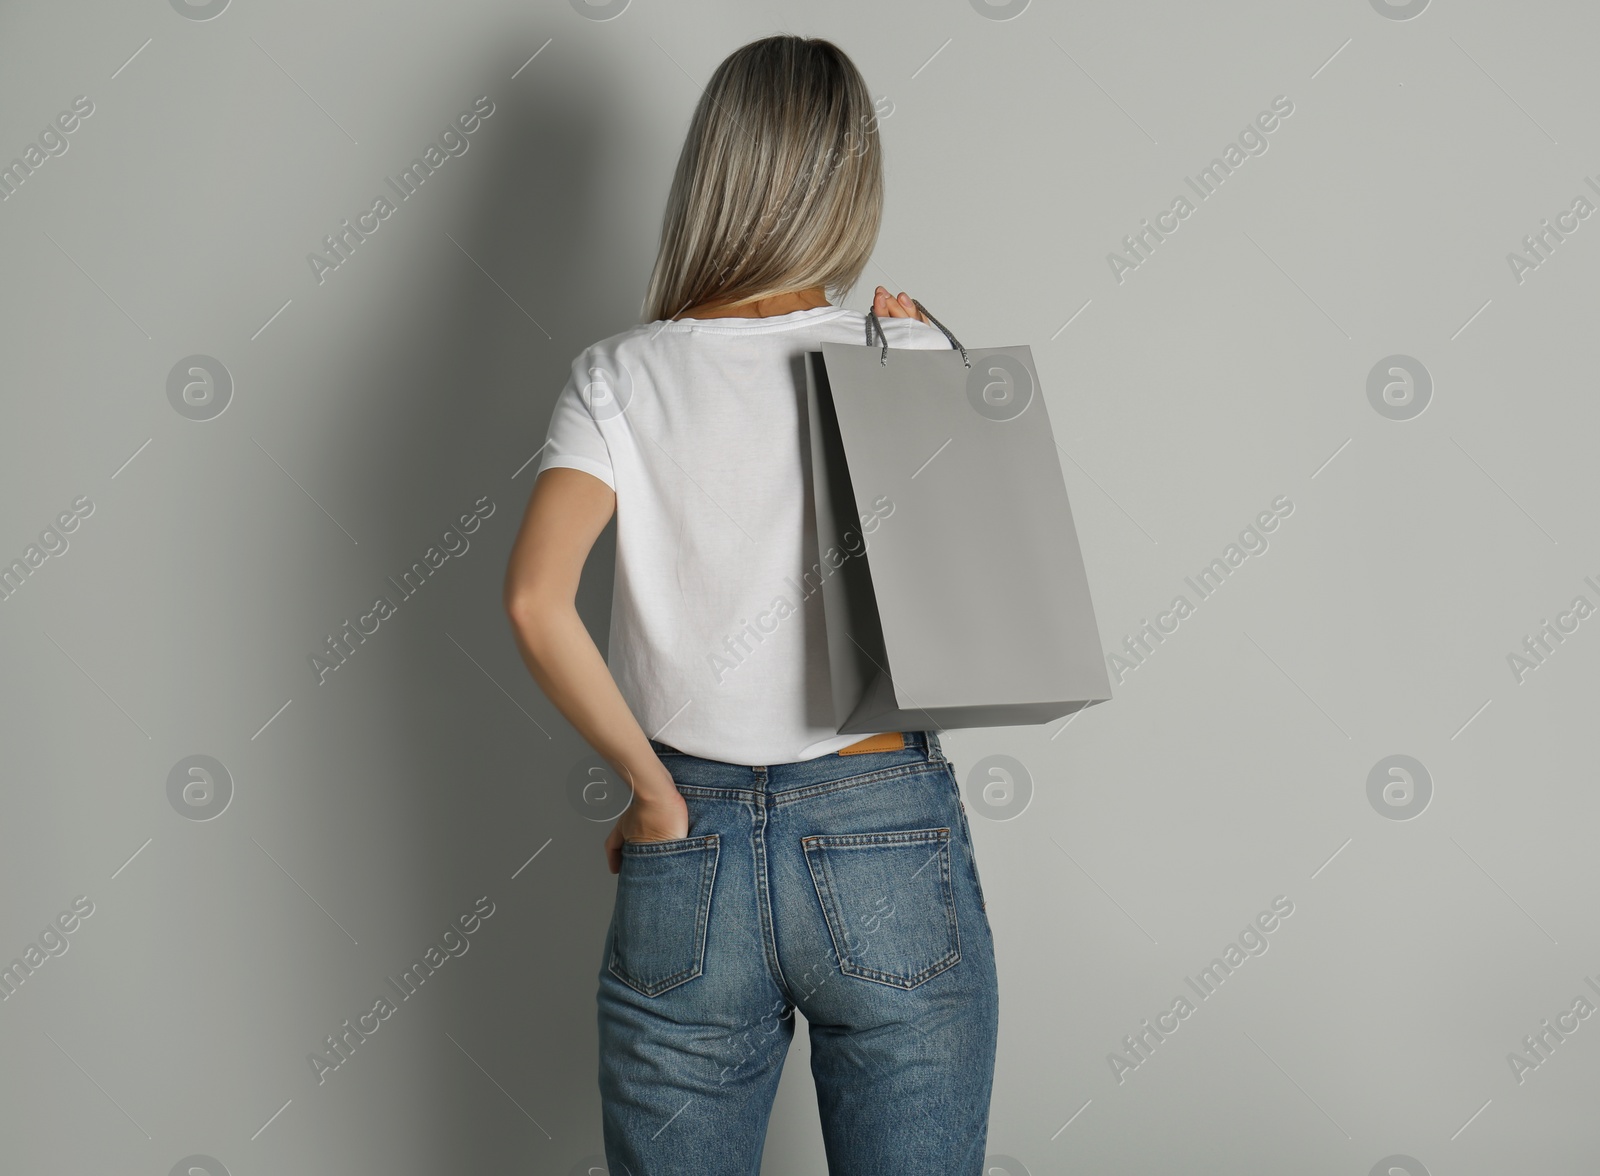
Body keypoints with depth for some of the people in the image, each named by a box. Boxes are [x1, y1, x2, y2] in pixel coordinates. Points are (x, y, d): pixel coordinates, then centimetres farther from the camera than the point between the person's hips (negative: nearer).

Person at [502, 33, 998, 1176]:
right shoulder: (913, 356, -3)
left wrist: (655, 788, -5)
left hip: (688, 863, 1)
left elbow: (535, 600, -16)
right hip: (889, 847, 0)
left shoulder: (624, 376, -2)